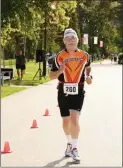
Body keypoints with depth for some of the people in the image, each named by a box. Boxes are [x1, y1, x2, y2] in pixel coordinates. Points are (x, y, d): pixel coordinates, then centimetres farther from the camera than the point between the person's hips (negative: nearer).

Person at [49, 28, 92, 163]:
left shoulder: (84, 55, 0)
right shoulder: (59, 56, -4)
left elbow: (88, 67, 22)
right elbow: (51, 76, 0)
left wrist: (89, 76, 2)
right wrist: (60, 71, -20)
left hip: (78, 92, -1)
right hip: (63, 92, 1)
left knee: (74, 120, -16)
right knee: (66, 121, 12)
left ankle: (74, 148, -3)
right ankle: (70, 143, 37)